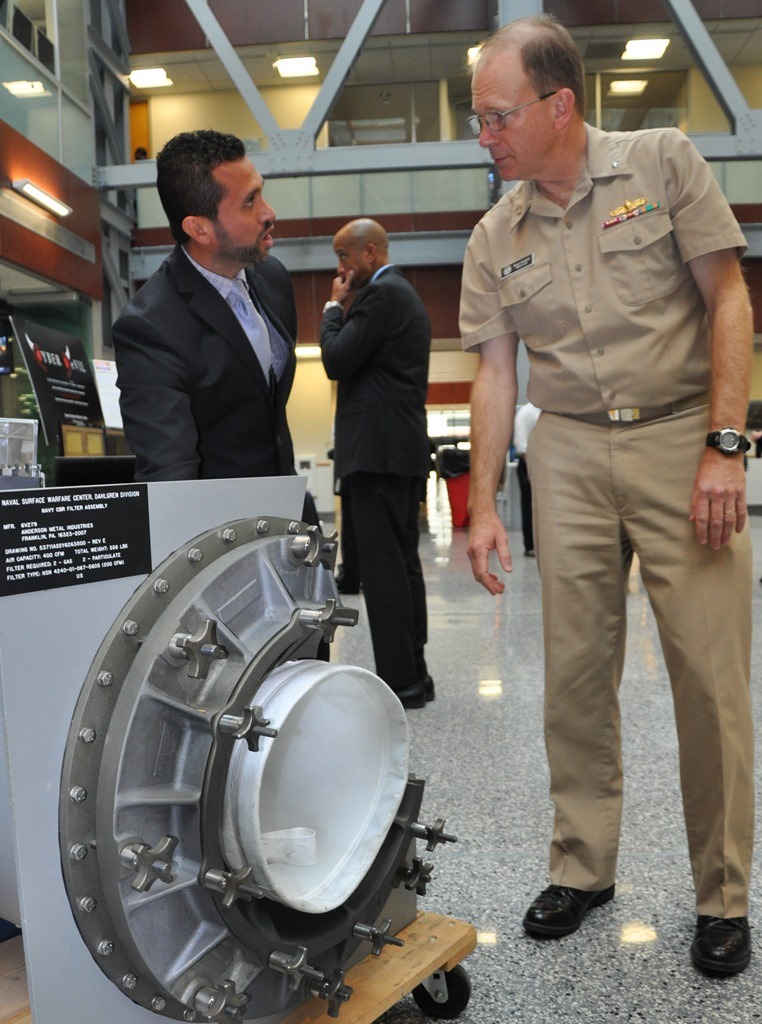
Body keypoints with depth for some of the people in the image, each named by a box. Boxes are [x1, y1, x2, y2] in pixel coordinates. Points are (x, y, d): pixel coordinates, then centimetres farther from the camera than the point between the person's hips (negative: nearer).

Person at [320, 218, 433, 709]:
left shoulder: (381, 294, -9)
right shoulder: (406, 294, 22)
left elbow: (337, 360, -13)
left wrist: (335, 306, -2)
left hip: (377, 451, -11)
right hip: (405, 449, 11)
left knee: (383, 567, -8)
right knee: (404, 562, 12)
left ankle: (399, 681, -3)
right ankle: (413, 675, 18)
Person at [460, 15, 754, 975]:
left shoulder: (663, 162, 1)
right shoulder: (495, 237, 9)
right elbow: (495, 372, 7)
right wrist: (483, 506, 0)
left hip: (683, 437, -2)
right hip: (568, 453, 3)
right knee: (575, 672, 6)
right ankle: (582, 868, 23)